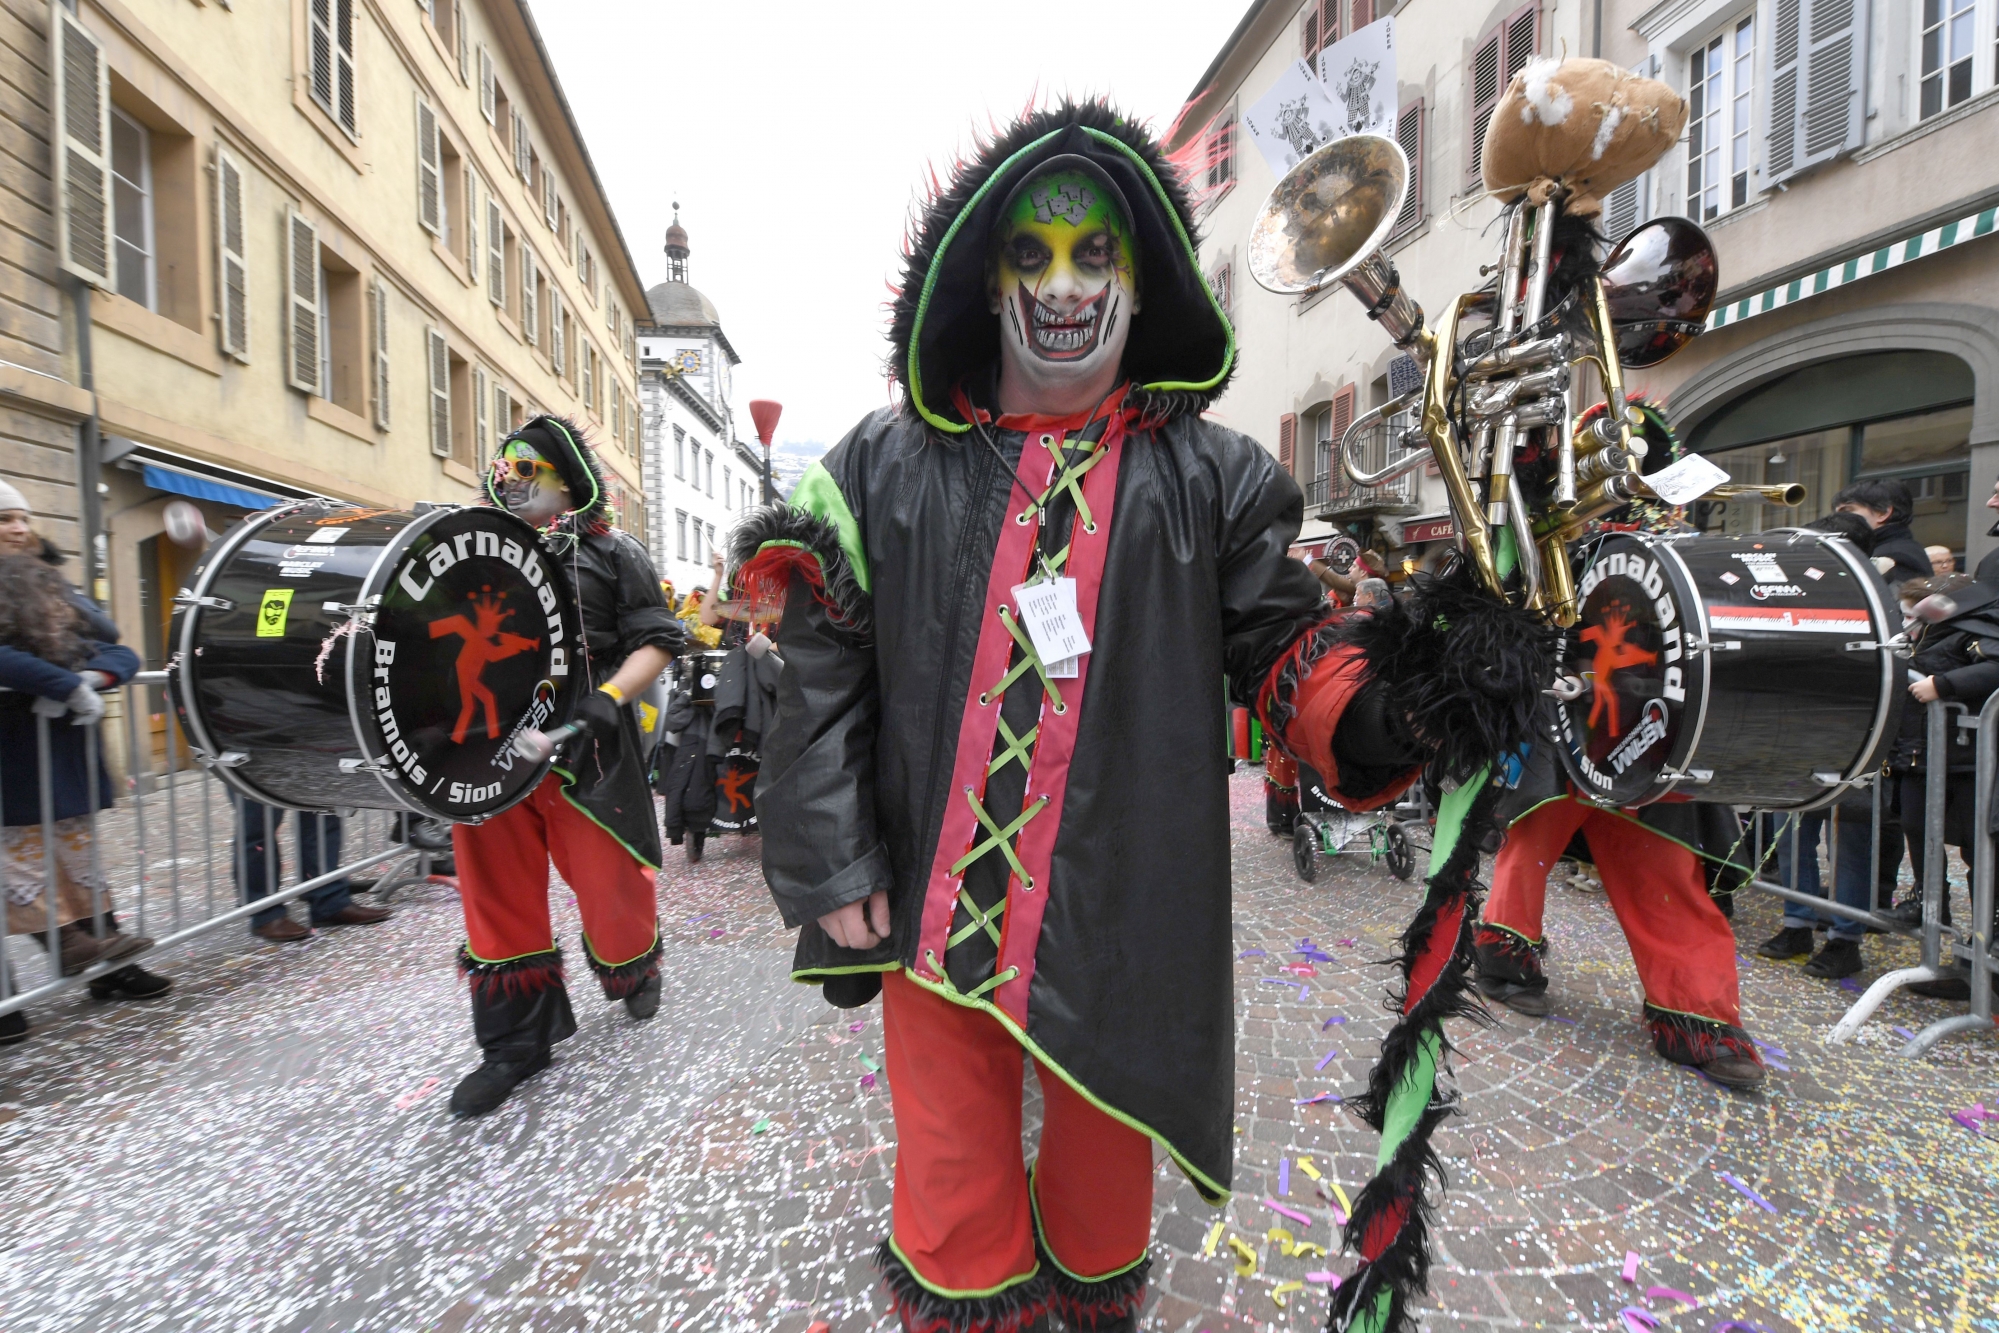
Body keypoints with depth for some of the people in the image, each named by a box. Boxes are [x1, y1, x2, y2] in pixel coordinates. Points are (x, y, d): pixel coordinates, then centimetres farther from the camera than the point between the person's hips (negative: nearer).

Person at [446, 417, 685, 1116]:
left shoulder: (608, 551, 4)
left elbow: (656, 639, -4)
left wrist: (608, 698, -19)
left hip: (580, 753, -4)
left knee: (609, 878, 4)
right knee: (498, 891, 8)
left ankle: (634, 971, 36)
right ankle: (516, 1041, 23)